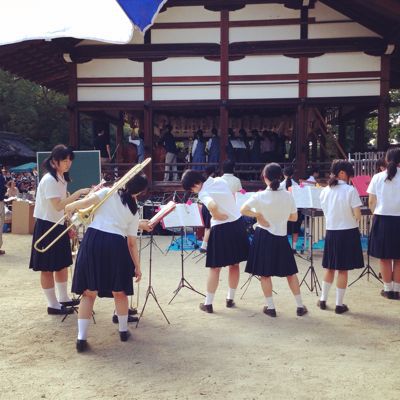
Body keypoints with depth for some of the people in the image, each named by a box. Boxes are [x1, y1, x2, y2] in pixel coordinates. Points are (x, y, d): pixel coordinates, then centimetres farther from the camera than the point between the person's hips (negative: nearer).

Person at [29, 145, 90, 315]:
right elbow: (58, 205, -29)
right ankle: (53, 304, 9)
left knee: (62, 264, 15)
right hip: (47, 227, -9)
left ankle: (63, 298, 28)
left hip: (59, 225, 9)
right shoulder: (49, 180, -19)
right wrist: (78, 193, -29)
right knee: (48, 267, 1)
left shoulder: (62, 178, 9)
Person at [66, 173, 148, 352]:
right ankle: (123, 331, 34)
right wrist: (137, 266, 18)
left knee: (89, 293, 7)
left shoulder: (108, 192, 9)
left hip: (93, 240, 0)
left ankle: (81, 337, 3)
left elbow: (87, 202, -8)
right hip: (116, 245, 1)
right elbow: (132, 242, 12)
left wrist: (69, 207, 11)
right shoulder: (134, 211, 13)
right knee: (119, 291, 20)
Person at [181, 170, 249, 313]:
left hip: (221, 229, -6)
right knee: (234, 265, 16)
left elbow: (213, 207, -32)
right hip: (238, 223, 6)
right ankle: (230, 299, 27)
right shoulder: (220, 180, 6)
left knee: (215, 268, 5)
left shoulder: (203, 194, -14)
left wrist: (217, 216, -14)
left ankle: (208, 303, 12)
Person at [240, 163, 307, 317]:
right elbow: (294, 217, 4)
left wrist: (258, 215, 1)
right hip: (281, 237, 2)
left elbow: (243, 210, -10)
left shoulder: (260, 196, -12)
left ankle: (270, 307, 11)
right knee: (290, 272, 13)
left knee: (265, 273, 8)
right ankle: (300, 306, 18)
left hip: (264, 236, -2)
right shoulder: (288, 196, -5)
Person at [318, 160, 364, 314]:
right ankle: (339, 304, 11)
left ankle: (323, 300, 24)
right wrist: (354, 218, 6)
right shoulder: (350, 190, -13)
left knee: (329, 268, 17)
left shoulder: (324, 192, 1)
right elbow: (358, 215, -14)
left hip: (331, 232, 4)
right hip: (348, 233, -4)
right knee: (343, 270, 4)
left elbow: (326, 213, 8)